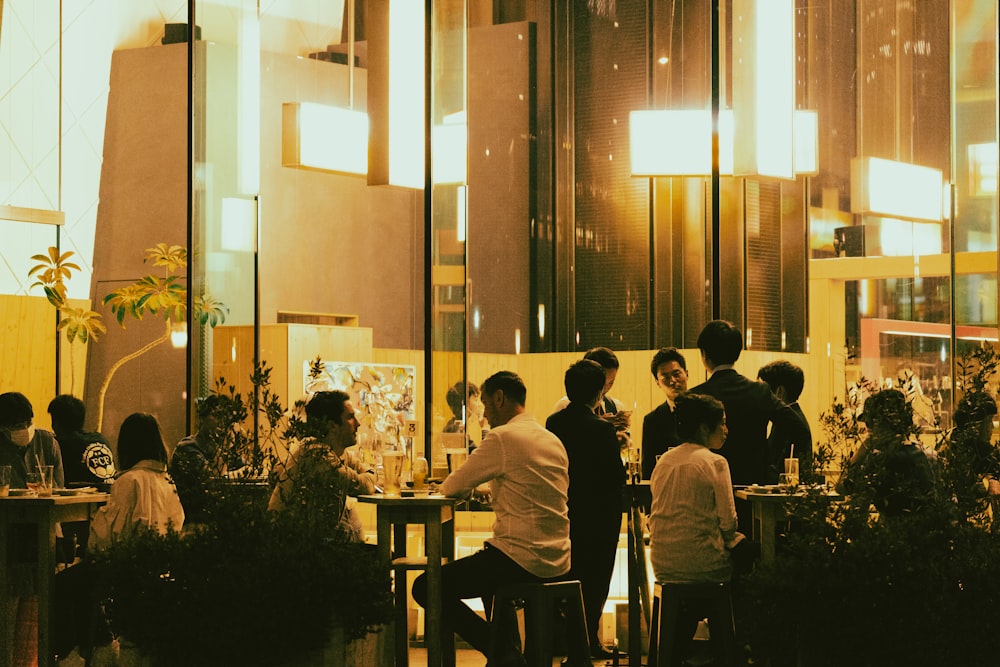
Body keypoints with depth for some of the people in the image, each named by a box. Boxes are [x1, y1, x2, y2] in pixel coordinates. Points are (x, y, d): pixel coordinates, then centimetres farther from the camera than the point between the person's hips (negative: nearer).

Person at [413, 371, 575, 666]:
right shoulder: (553, 441, 13)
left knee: (425, 587, 0)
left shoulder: (502, 438, -12)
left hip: (521, 559, -9)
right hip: (556, 561, 9)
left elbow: (453, 487, -7)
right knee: (489, 574, 39)